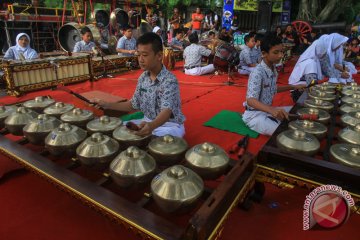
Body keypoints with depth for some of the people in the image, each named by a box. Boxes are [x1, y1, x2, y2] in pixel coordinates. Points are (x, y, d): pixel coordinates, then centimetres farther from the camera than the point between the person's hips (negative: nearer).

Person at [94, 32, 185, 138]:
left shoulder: (169, 81, -23)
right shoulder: (143, 78, 0)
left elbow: (166, 111, -36)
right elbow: (134, 104, 9)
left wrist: (151, 126, -57)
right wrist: (107, 105, 2)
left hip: (170, 125, -6)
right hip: (148, 121, 7)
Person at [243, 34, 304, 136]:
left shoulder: (273, 70, 3)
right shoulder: (257, 73, -23)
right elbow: (251, 100, -35)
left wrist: (293, 87, 14)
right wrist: (271, 110, -50)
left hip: (268, 110, 9)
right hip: (254, 114, -9)